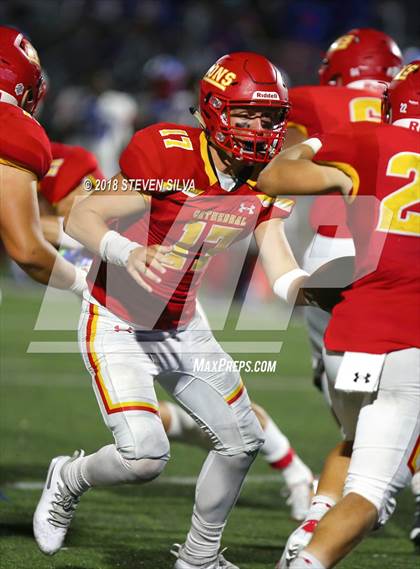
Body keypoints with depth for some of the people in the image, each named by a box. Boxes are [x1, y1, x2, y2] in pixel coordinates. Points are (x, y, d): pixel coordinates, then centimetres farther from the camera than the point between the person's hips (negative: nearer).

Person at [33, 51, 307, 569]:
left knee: (242, 441, 10)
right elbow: (80, 219, -25)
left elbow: (282, 272, -8)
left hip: (182, 328, 7)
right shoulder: (164, 154, -25)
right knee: (144, 456, -20)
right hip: (117, 325, -7)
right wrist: (127, 253, -44)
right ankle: (69, 480, 14)